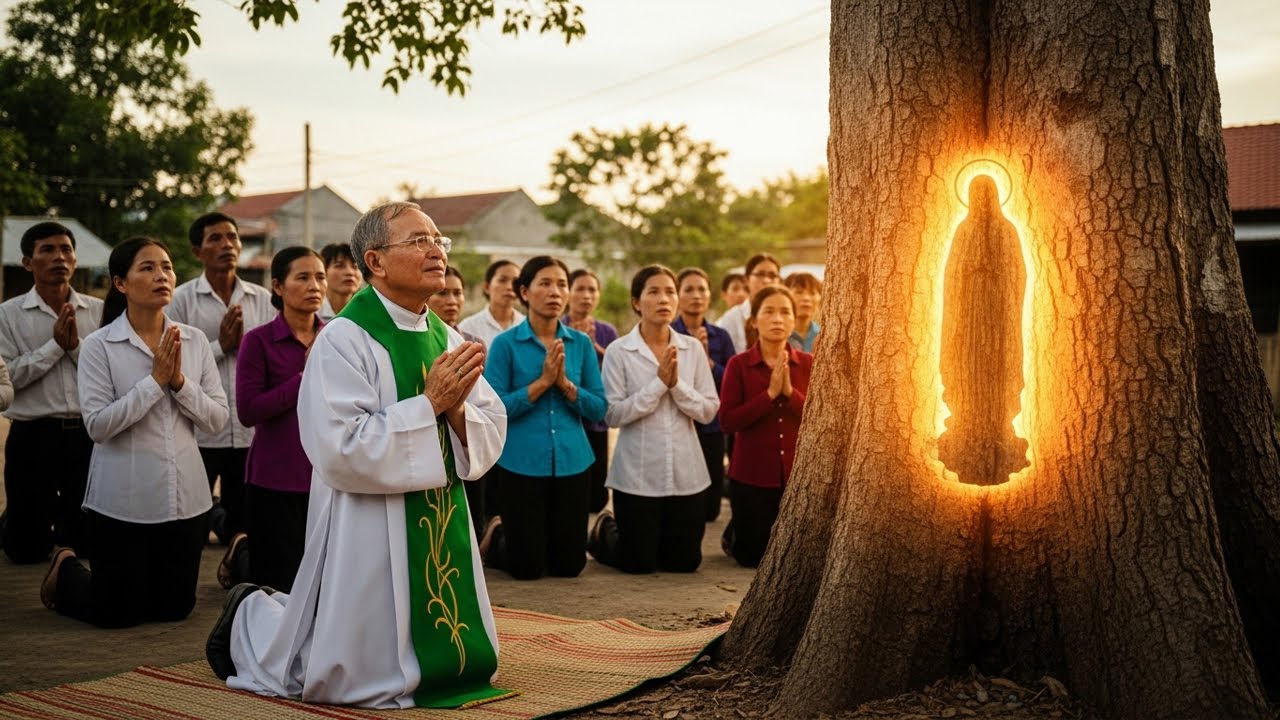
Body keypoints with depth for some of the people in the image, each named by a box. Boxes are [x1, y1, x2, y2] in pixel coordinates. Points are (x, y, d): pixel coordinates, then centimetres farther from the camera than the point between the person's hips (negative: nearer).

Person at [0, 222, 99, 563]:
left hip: (88, 434, 2)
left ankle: (59, 520, 42)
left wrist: (76, 345, -16)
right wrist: (55, 344, -15)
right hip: (33, 436, -2)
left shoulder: (98, 311, 3)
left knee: (90, 542, 11)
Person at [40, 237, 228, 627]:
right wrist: (155, 379, -18)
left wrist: (179, 382, -16)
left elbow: (217, 418, -1)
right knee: (116, 614, 9)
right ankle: (66, 570, 39)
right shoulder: (99, 346, -9)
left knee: (175, 609, 16)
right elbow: (98, 425, -18)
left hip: (185, 495, 4)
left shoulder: (195, 341, 2)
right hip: (123, 499, -4)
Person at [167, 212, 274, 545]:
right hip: (198, 432, -2)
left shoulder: (262, 299, 6)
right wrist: (221, 345, -13)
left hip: (252, 430, 2)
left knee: (243, 526, 14)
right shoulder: (182, 299, -1)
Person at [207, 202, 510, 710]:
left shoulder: (448, 340, 6)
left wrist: (458, 409, -16)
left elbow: (492, 436, 4)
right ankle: (252, 617, 28)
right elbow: (343, 450, -23)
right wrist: (429, 402, -22)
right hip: (369, 532, -7)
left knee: (461, 665, 21)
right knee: (364, 678, 2)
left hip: (442, 529, 7)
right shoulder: (343, 340, -15)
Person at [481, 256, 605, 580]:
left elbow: (599, 409, 0)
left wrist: (565, 383, -15)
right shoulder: (506, 343, -7)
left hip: (572, 462, 4)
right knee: (527, 567, 5)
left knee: (569, 565, 11)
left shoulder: (581, 343, 3)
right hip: (522, 463, -3)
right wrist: (542, 381, -18)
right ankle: (495, 534, 36)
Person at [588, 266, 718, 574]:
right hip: (637, 472, -3)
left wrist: (676, 384, -17)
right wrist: (659, 383, -18)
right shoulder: (618, 352, -8)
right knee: (638, 563, 6)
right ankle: (604, 533, 37)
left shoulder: (693, 349, 1)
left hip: (686, 470, 4)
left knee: (686, 561, 12)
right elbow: (613, 414, -15)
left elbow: (709, 410, -2)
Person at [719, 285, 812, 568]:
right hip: (751, 474, -2)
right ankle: (733, 535, 38)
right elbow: (727, 420, -15)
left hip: (798, 474, 3)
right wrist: (770, 394, -20)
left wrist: (790, 392, -19)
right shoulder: (739, 364, -6)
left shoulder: (807, 364, 1)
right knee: (755, 557, 7)